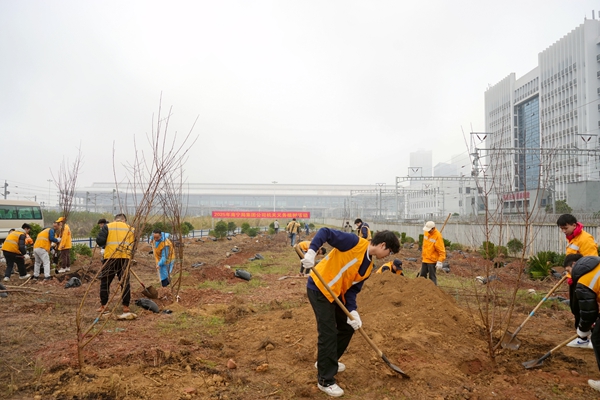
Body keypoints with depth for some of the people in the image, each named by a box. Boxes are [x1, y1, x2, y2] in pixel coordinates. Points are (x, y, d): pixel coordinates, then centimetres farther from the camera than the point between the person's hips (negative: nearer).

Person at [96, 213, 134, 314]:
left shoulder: (107, 226, 6)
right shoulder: (130, 229, 13)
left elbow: (99, 241, -2)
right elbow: (134, 245, 12)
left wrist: (105, 245, 17)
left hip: (110, 257, -2)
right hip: (125, 258, 2)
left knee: (105, 282, 10)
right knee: (125, 282, 9)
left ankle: (103, 306, 12)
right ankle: (126, 306, 11)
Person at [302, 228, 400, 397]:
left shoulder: (368, 267, 7)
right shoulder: (356, 243, -18)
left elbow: (352, 289, 5)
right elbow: (325, 232, -23)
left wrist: (353, 312, -10)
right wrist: (311, 252, -37)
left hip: (337, 293, 10)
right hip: (319, 288, -10)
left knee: (348, 327, 18)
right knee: (328, 333, -7)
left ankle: (327, 362, 38)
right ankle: (325, 381, 8)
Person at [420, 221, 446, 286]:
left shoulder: (438, 236, -17)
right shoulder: (426, 232, 4)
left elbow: (441, 250, -18)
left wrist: (440, 262, -23)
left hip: (432, 260, -7)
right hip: (424, 259, 7)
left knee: (432, 277, -2)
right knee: (422, 275, 13)